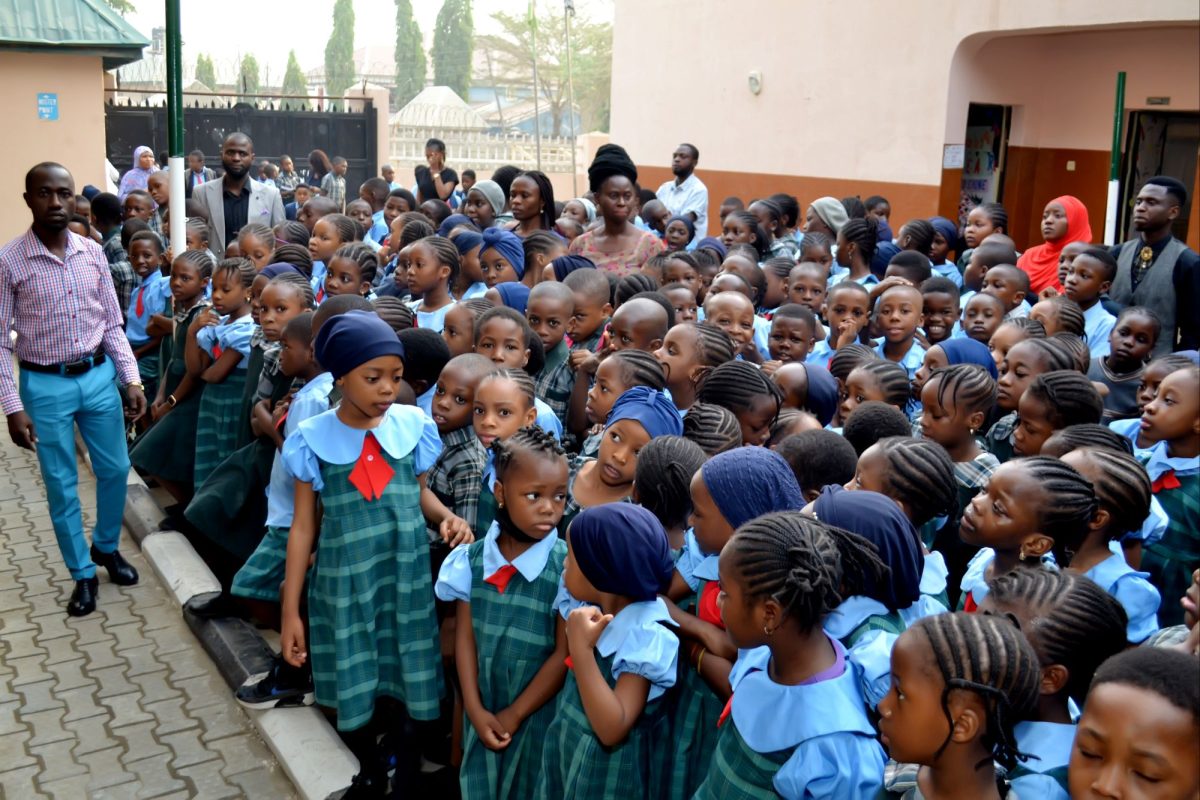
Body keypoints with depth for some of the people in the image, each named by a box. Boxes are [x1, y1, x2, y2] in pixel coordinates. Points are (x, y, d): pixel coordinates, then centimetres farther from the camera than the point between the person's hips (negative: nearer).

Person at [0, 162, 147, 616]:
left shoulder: (93, 253, -1)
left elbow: (112, 324, 6)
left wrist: (131, 379, 0)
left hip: (99, 376, 3)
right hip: (46, 384, -3)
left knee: (115, 469, 13)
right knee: (61, 485, 8)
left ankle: (106, 547, 38)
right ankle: (82, 573, 24)